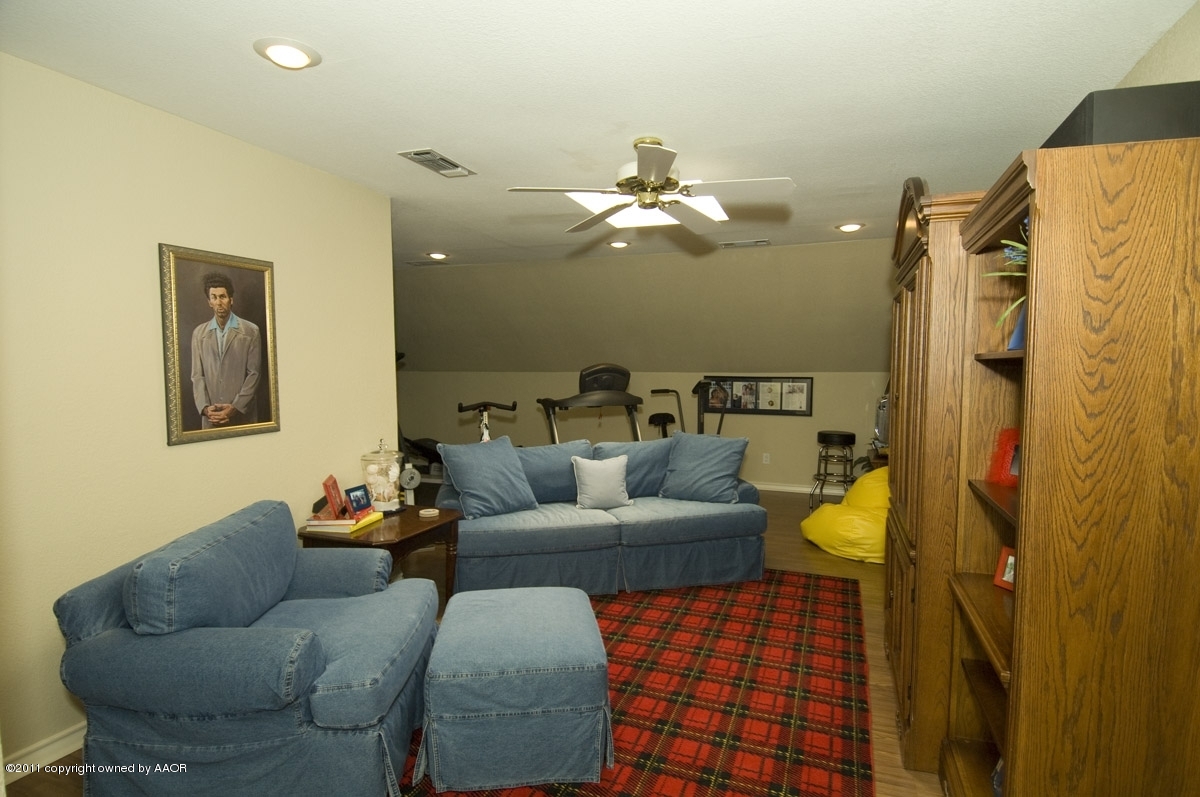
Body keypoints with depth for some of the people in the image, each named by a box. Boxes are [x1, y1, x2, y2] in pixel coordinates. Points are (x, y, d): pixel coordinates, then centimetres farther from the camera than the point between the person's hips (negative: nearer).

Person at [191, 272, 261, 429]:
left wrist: (236, 407, -12)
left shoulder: (251, 331, 1)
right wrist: (205, 407, -8)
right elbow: (197, 375, 6)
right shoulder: (198, 333, 10)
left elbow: (254, 373, -4)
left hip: (243, 414, -2)